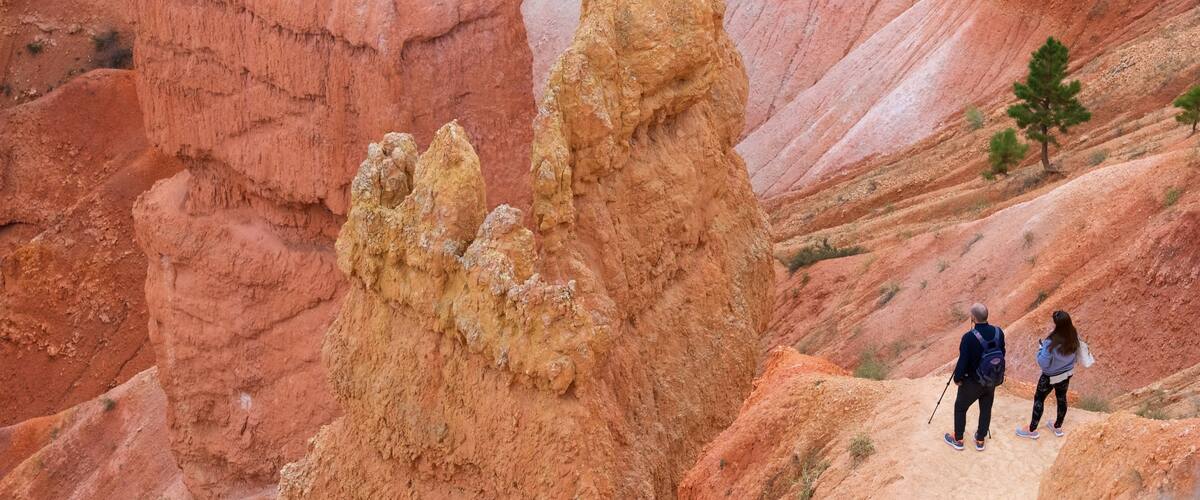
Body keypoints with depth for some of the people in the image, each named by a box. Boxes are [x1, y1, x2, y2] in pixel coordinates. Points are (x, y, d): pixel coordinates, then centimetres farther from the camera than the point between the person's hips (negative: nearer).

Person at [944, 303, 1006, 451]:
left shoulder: (969, 337, -29)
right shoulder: (998, 332, -12)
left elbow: (963, 361, -22)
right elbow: (1002, 354, 2)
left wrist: (957, 378, -4)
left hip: (973, 382, -5)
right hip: (992, 380, 5)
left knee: (960, 407, 18)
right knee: (986, 409, 21)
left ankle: (958, 440, 30)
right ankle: (980, 440, 34)